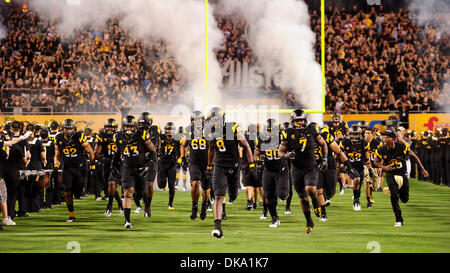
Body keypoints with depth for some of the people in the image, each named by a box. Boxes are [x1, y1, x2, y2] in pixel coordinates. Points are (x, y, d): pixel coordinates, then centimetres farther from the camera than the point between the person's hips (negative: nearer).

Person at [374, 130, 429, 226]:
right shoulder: (382, 150, -14)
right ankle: (399, 220, -4)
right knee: (394, 196, -16)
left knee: (405, 199, 5)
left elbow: (413, 156, -4)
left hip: (402, 174, 1)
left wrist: (422, 169, -2)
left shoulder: (402, 147, -18)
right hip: (390, 174, -1)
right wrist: (384, 167, -19)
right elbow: (376, 162, 2)